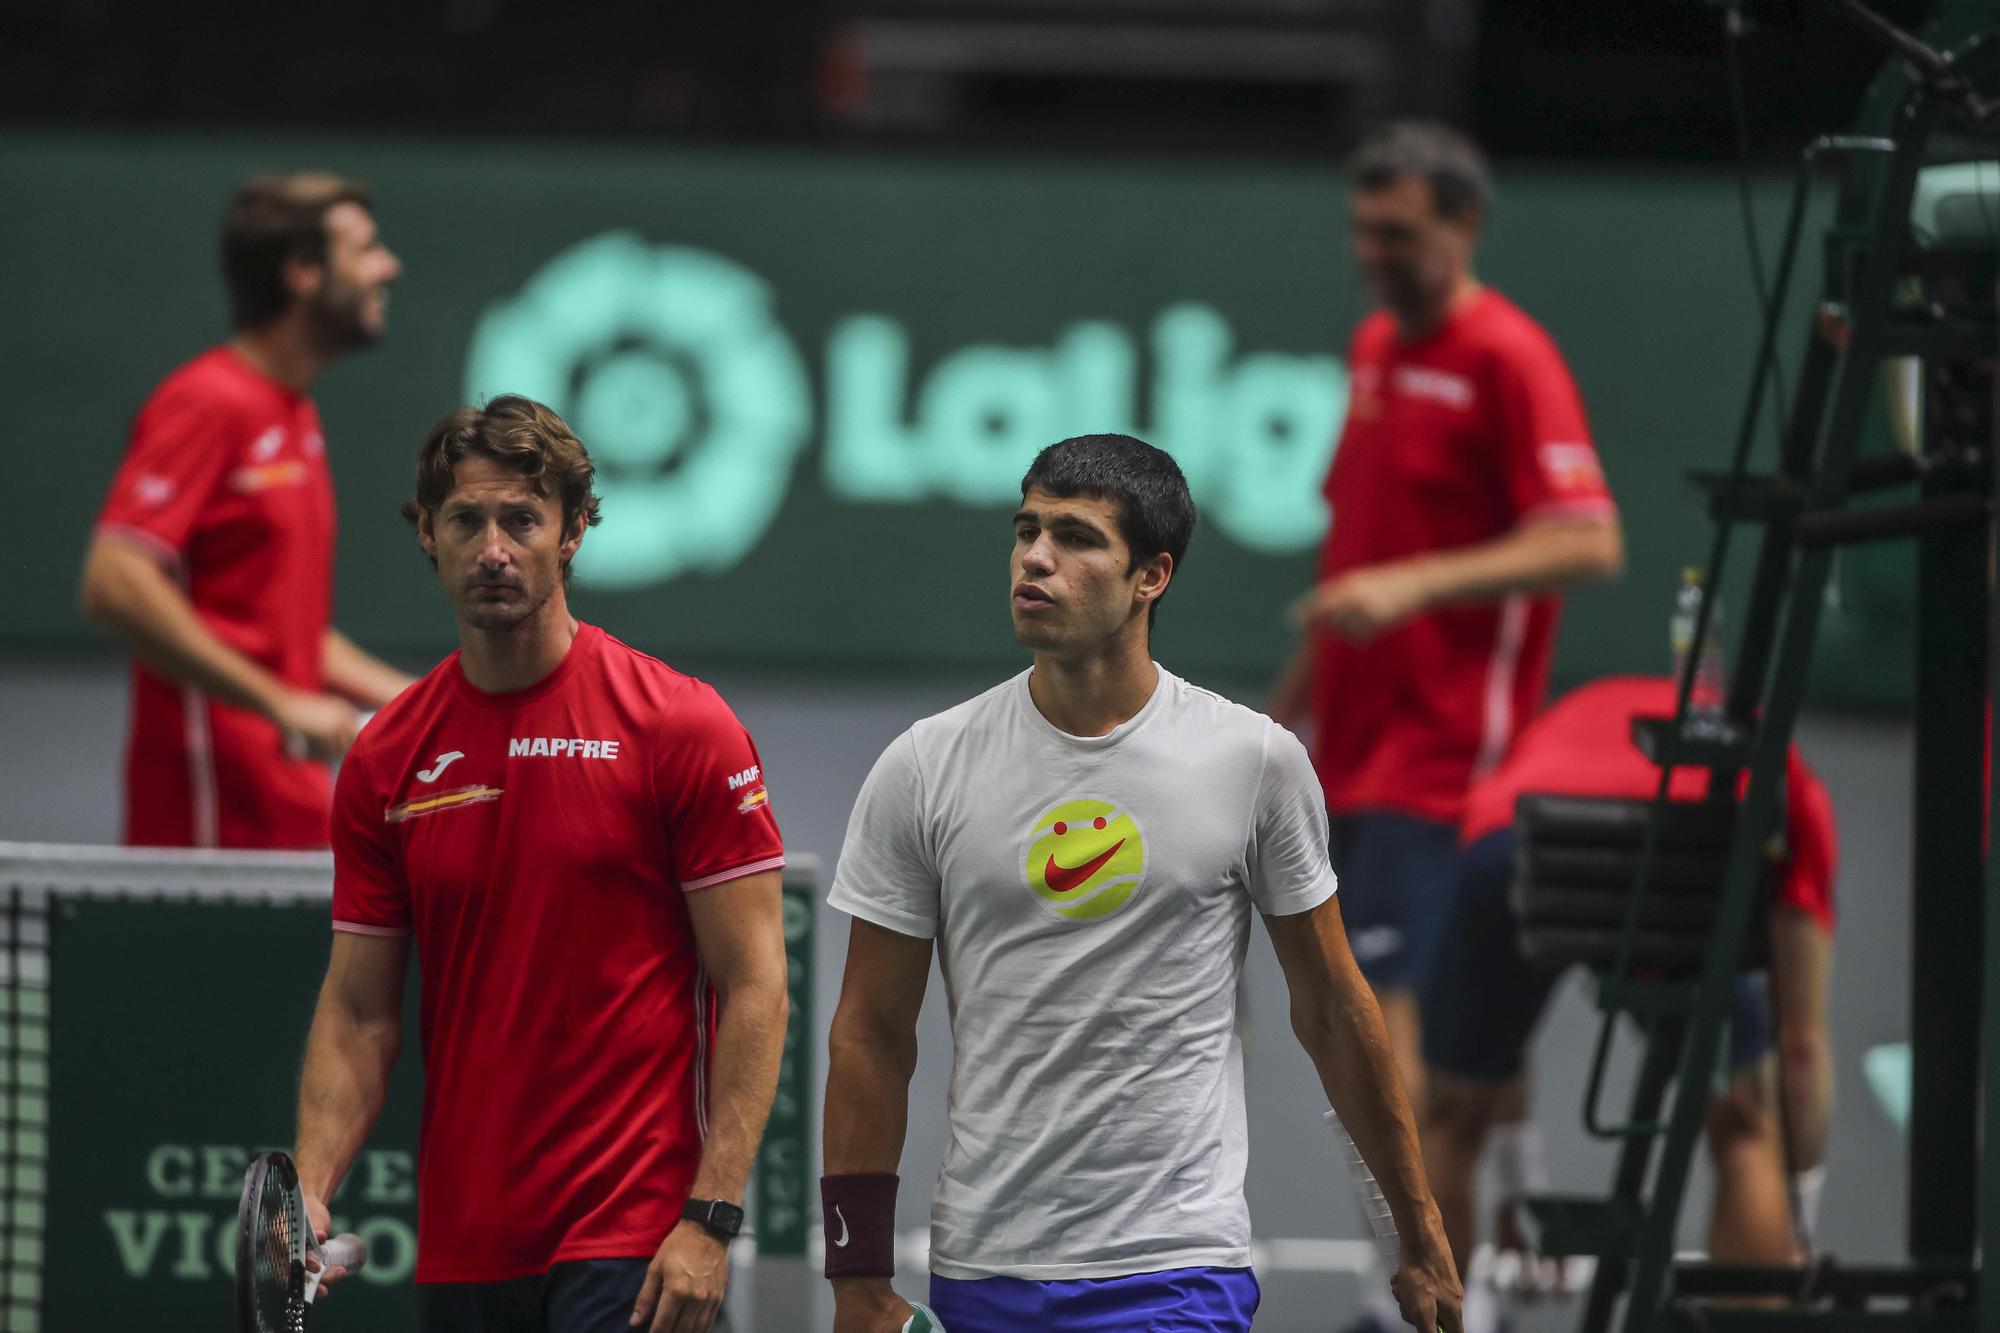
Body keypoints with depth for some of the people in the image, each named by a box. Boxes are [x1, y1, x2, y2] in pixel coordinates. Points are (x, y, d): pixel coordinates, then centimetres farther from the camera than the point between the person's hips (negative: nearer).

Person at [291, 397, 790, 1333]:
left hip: (631, 1249, -5)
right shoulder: (385, 762, 8)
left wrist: (710, 1219, -14)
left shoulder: (682, 729, -5)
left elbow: (753, 985, -6)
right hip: (460, 1249, 5)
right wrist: (307, 1188, -7)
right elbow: (358, 1012, 9)